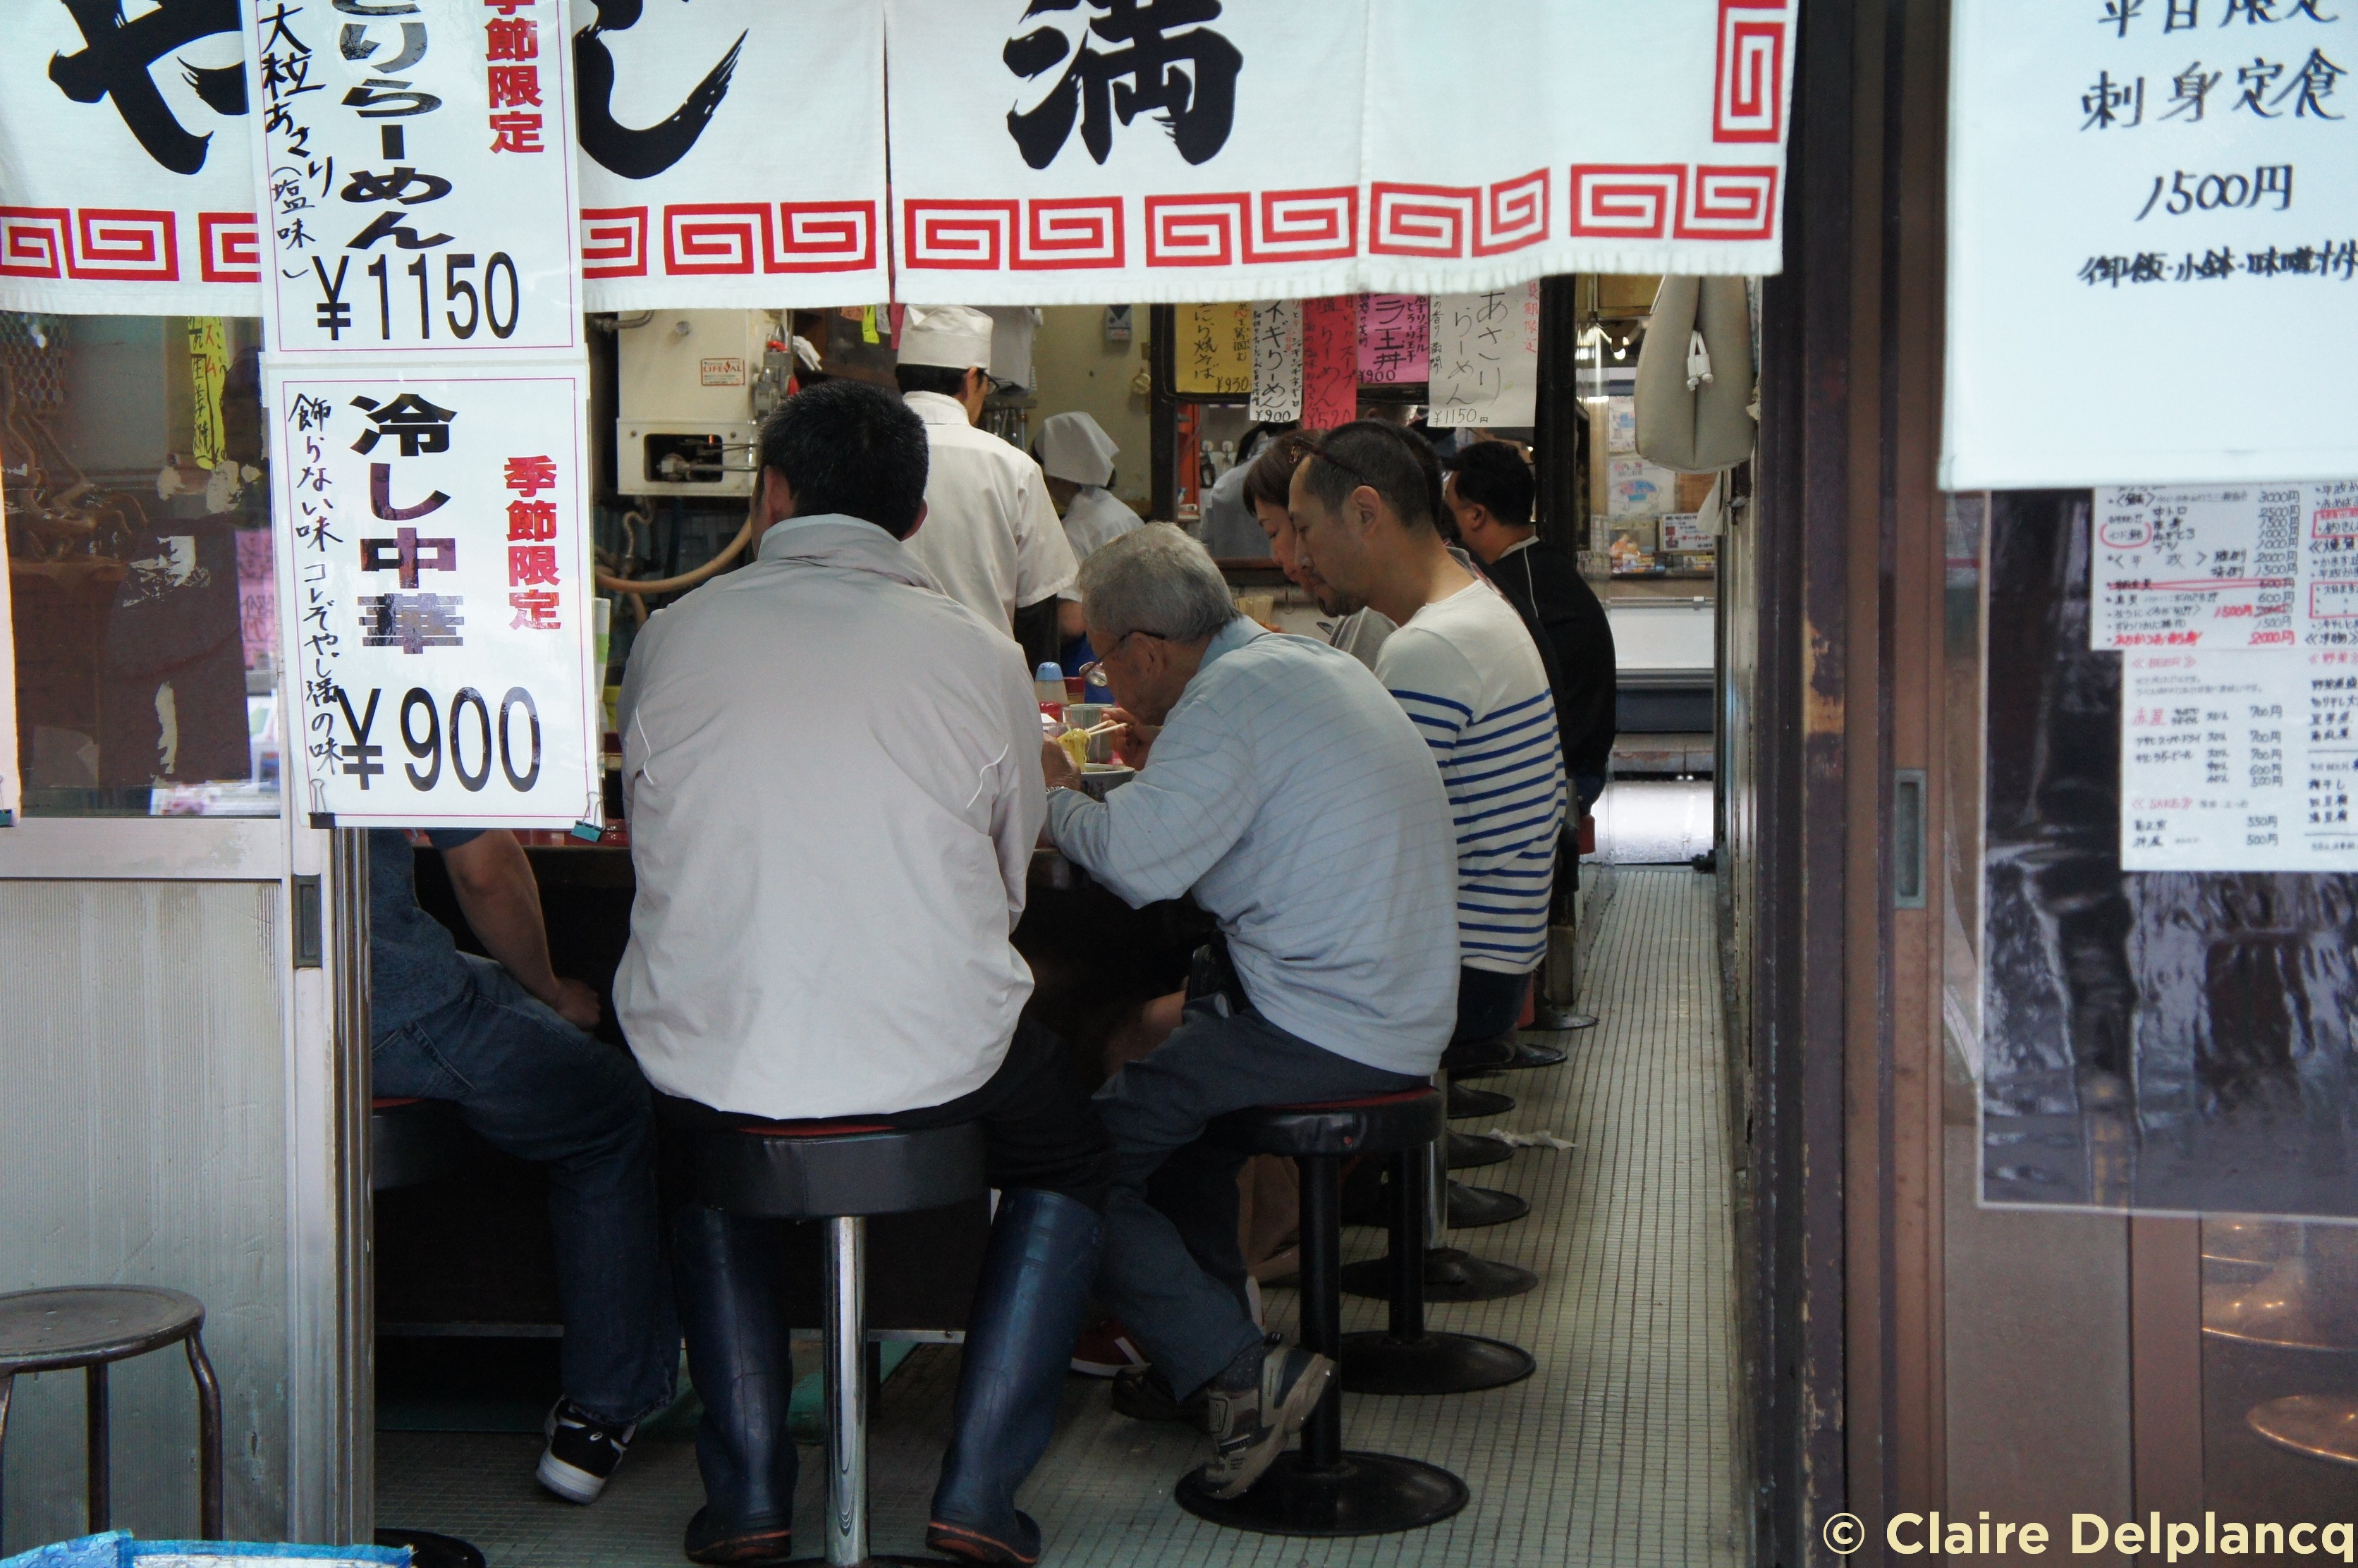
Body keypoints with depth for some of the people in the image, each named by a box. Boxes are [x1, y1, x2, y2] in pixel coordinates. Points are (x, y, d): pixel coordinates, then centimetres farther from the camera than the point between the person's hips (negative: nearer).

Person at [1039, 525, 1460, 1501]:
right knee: (1175, 1070, 31)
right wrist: (1164, 763, 15)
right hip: (1401, 1017, 10)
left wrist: (1058, 797, -4)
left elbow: (1136, 861, -22)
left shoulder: (1234, 696, -15)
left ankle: (1238, 1374, -14)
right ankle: (1207, 1323, 32)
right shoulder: (1321, 665, 14)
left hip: (1324, 1034, -10)